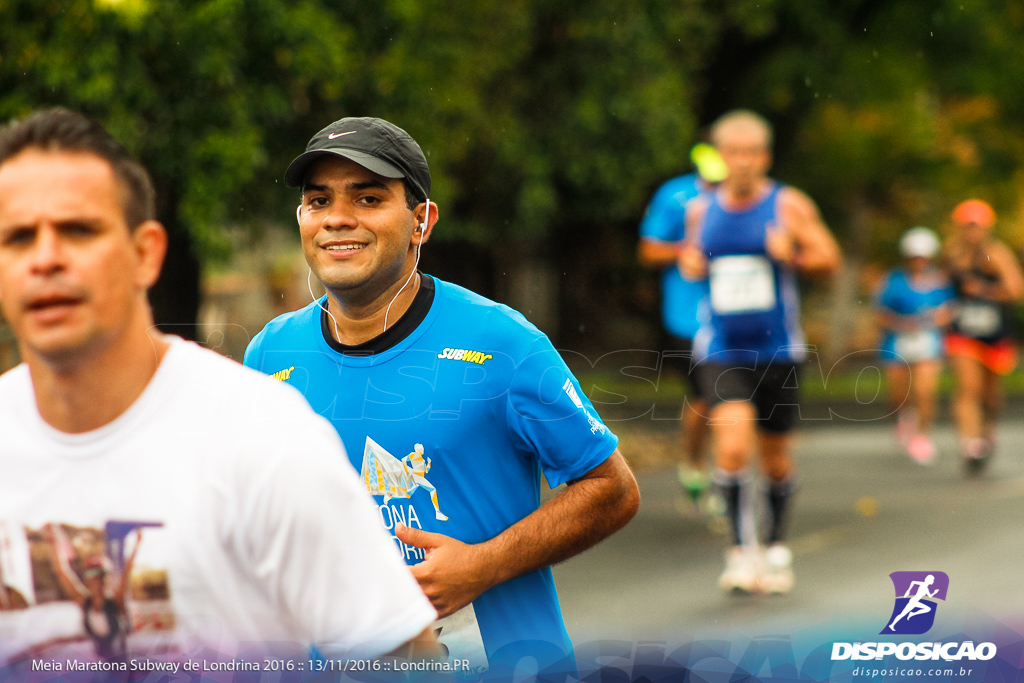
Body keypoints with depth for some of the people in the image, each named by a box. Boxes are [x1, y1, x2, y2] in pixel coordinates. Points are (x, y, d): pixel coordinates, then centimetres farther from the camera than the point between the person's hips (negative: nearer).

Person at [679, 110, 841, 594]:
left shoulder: (789, 205, -2)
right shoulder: (700, 210, 6)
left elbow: (829, 260, -1)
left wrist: (793, 255, -21)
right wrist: (690, 263, -1)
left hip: (777, 350, 0)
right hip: (720, 351, 0)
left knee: (776, 458, 10)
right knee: (732, 448, -19)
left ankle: (776, 547, 32)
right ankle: (741, 550, -6)